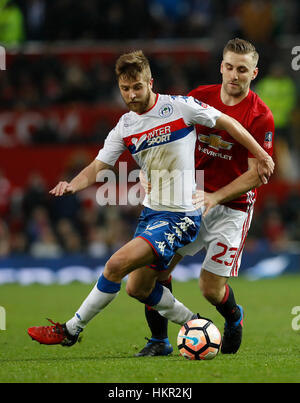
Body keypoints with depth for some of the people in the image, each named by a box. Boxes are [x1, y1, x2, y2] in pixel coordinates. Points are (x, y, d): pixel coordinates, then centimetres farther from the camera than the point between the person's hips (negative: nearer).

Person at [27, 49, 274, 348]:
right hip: (151, 211, 8)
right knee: (138, 289, 15)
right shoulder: (124, 127, 5)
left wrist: (260, 155, 2)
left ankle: (70, 330, -8)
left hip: (180, 217, -8)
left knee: (117, 264, -19)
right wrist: (73, 185, -19)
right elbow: (99, 166, 2)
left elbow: (227, 123, -1)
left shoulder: (179, 107, -11)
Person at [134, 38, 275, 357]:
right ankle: (159, 340, 6)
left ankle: (233, 318, 29)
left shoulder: (261, 117, -13)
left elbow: (255, 175, -14)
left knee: (211, 288, -7)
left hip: (232, 207, -4)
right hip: (191, 198, 4)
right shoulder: (200, 97, 0)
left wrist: (215, 197, -24)